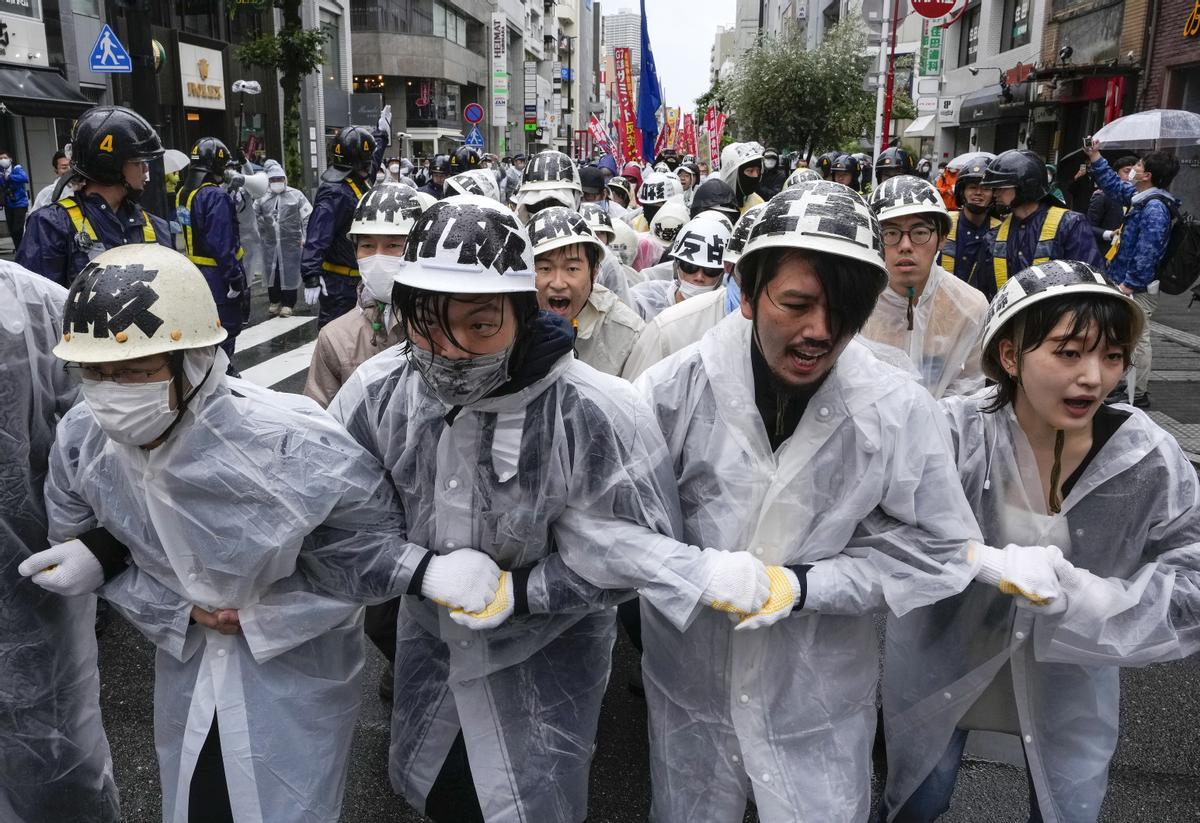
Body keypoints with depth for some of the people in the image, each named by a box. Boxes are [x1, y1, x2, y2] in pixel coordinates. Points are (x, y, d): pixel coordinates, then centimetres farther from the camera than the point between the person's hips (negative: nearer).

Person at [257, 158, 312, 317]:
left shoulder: (296, 195, 0)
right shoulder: (263, 198, 8)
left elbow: (308, 217, 1)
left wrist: (306, 237, -2)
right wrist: (261, 234, 8)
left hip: (291, 242, -3)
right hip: (270, 243, 3)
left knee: (290, 272, -2)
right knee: (271, 272, 9)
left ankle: (288, 304, 7)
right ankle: (274, 302, 23)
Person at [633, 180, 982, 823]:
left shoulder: (902, 412, -15)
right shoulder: (672, 390, -16)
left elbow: (939, 553, -9)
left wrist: (803, 584, -18)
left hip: (820, 698, 0)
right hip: (689, 683, 1)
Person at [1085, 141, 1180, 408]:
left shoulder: (1155, 208, -19)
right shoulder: (1141, 198, 11)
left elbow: (1146, 251, -25)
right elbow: (1114, 185, 27)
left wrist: (1129, 284, -22)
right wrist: (1095, 157, 23)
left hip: (1139, 288, -10)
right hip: (1131, 283, 10)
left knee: (1137, 338, -4)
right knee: (1133, 337, 16)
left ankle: (1137, 394, 3)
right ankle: (1135, 387, 26)